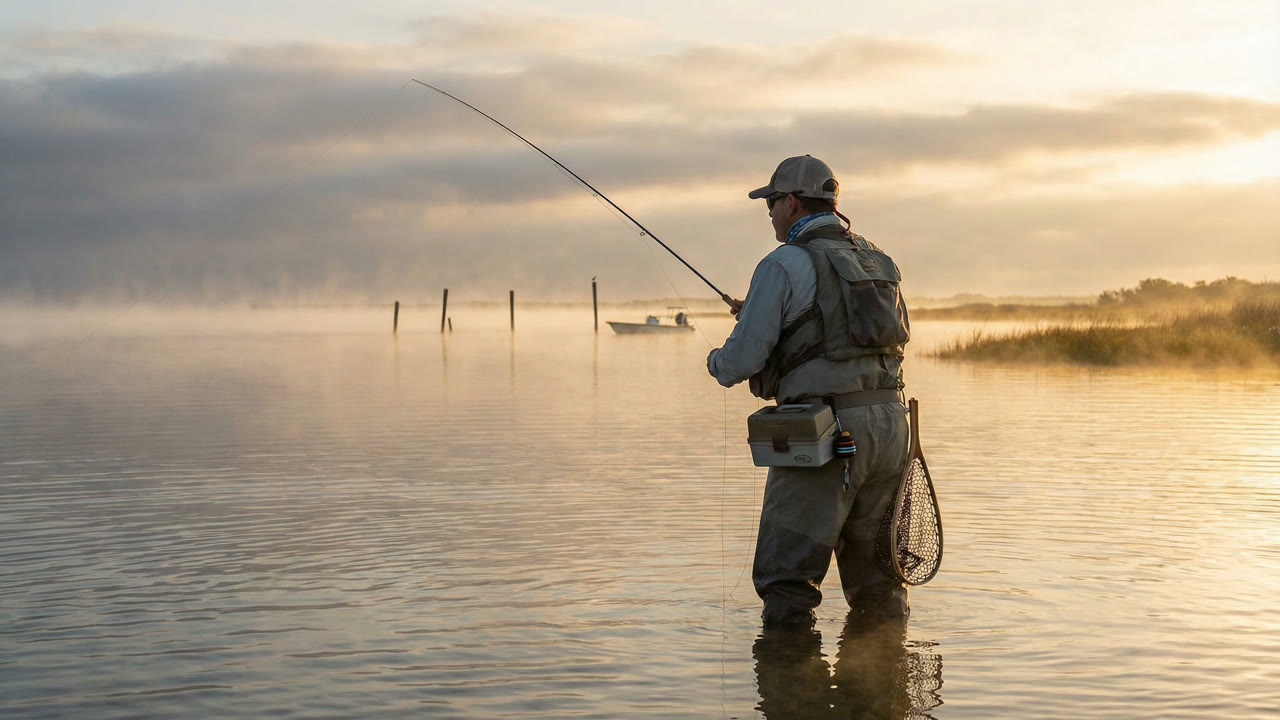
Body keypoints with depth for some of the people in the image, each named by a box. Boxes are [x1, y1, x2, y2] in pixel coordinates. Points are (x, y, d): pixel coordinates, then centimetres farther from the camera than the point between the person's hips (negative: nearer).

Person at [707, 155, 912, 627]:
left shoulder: (785, 265, -6)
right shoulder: (877, 260, 15)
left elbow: (742, 360, -10)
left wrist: (716, 362, 16)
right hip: (889, 418, 7)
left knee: (787, 576, 1)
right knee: (873, 566, 18)